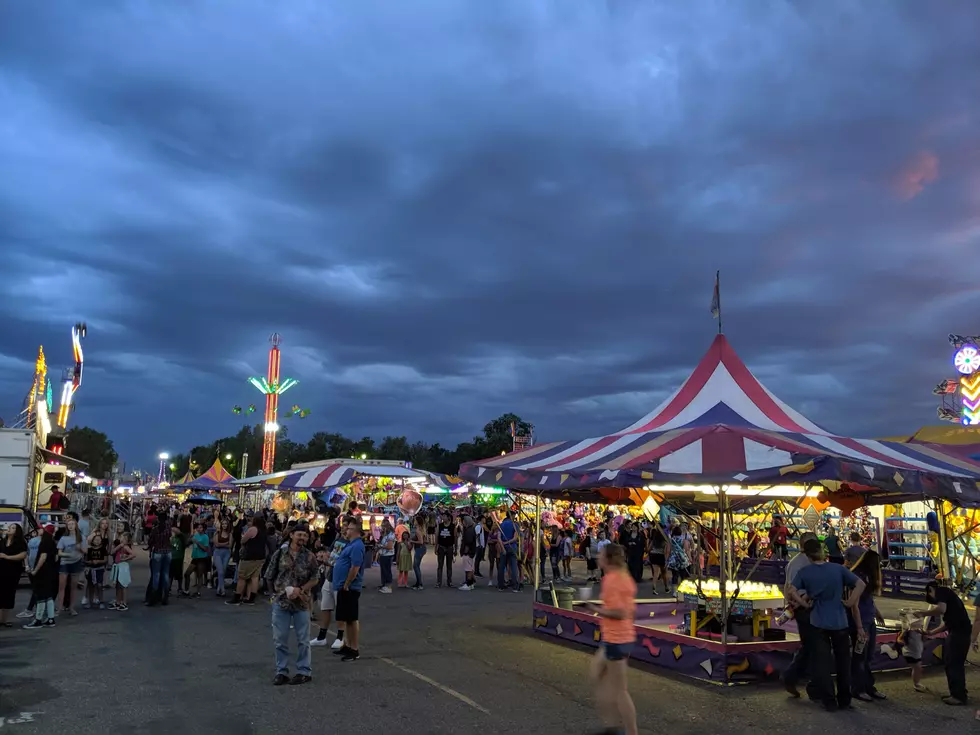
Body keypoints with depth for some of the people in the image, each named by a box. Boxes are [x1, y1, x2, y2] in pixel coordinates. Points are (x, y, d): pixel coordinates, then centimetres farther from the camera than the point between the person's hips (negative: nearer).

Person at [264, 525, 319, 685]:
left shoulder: (309, 556, -2)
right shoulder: (279, 553, -1)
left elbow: (314, 579, -2)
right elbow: (269, 577, 7)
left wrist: (300, 590, -15)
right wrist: (277, 593, 10)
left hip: (302, 603, -1)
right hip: (280, 602, 1)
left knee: (303, 640, 7)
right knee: (279, 640, 7)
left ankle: (304, 672, 18)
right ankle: (281, 672, 19)